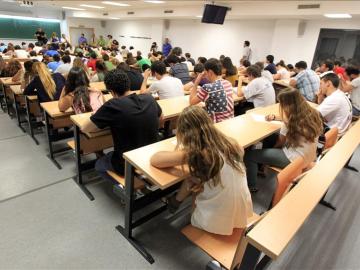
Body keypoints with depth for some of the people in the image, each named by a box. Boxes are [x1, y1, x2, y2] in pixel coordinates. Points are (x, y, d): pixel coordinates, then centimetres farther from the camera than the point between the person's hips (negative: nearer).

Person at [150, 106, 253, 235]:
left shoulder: (194, 153, -24)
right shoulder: (229, 143, -9)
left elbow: (154, 159, -14)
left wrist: (179, 152, 3)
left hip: (218, 222, -5)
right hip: (243, 213, 5)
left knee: (191, 181, 14)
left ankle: (176, 201, 43)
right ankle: (177, 200, 41)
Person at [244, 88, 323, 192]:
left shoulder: (290, 121, -22)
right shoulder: (311, 112, -1)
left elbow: (280, 142, -7)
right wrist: (275, 117, 16)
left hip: (295, 160, -9)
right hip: (309, 157, 9)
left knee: (249, 154, -7)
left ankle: (251, 186, 12)